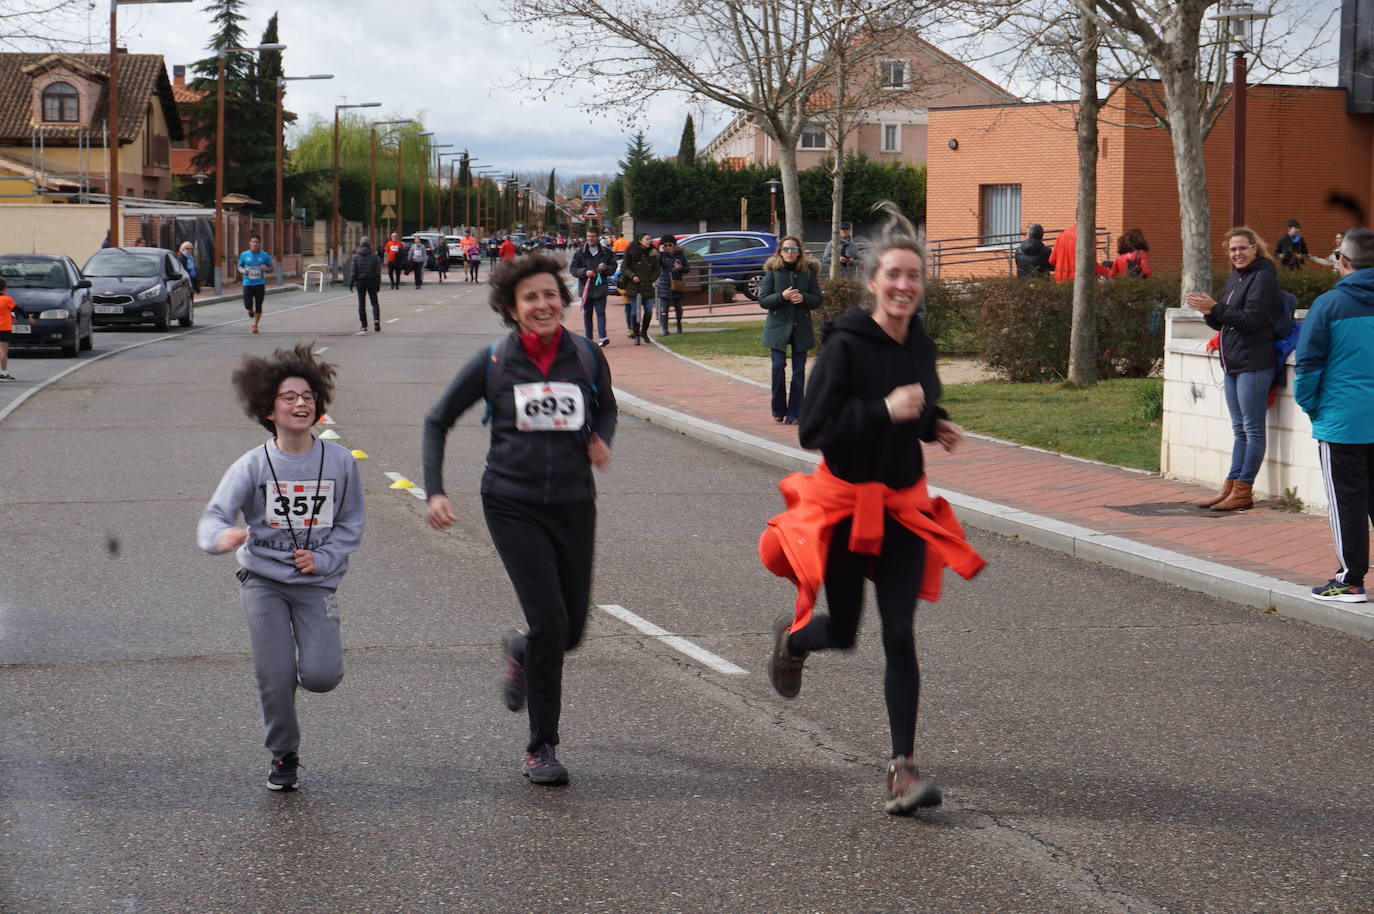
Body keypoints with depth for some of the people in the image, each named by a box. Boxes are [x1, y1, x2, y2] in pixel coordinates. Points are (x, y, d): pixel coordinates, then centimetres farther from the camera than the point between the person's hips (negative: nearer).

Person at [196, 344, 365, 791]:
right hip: (263, 580, -1)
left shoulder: (340, 462, -3)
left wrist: (321, 558, -10)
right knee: (275, 678, -8)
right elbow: (213, 518, -16)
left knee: (322, 675, -16)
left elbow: (351, 524, 7)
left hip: (317, 582, 1)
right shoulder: (253, 466, -8)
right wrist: (222, 536, -40)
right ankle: (283, 757, 19)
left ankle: (303, 659, 23)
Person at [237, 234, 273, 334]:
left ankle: (255, 325, 22)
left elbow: (271, 268, 5)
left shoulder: (265, 255, -2)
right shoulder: (244, 255, 1)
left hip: (260, 284, 0)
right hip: (248, 284, 0)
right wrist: (242, 270, -10)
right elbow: (239, 266, 13)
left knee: (258, 307, 2)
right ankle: (251, 311, 29)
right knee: (248, 306, -9)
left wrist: (266, 269, -18)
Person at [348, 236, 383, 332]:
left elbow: (353, 271, -6)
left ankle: (363, 326, 6)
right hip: (371, 281, 0)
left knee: (361, 304, 6)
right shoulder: (374, 256, -3)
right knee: (374, 302, 8)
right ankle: (376, 320, -16)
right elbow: (377, 272, -1)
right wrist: (378, 284, 5)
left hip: (360, 282, 0)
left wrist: (350, 283, 0)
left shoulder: (356, 257, -5)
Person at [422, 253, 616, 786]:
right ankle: (541, 747, -1)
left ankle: (522, 652, 44)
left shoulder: (587, 358, 2)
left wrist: (602, 440, 0)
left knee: (572, 630, 6)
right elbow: (438, 421, 6)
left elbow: (606, 408, 22)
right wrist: (435, 490, -4)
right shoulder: (493, 362, -4)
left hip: (574, 505, 3)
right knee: (549, 622, -15)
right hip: (513, 505, -3)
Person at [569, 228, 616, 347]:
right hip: (585, 287, 1)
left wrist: (606, 268, -11)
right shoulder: (580, 252, 4)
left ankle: (602, 336, -18)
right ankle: (588, 338, 14)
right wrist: (585, 272, -16)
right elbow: (572, 269, 1)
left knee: (600, 312, -10)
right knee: (587, 314, 8)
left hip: (601, 288, -1)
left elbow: (613, 267, 12)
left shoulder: (606, 252, 6)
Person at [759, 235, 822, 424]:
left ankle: (793, 414, 6)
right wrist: (782, 296, -18)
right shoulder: (773, 272, 0)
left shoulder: (808, 271, 4)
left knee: (799, 370, 0)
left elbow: (817, 299, 4)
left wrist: (803, 298, -16)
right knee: (778, 366, -9)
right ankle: (778, 410, 8)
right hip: (778, 325, -2)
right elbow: (763, 300, -2)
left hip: (801, 327, 2)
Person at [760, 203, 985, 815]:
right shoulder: (846, 345, -16)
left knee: (899, 636, -4)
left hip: (902, 505, 4)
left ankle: (903, 768, -3)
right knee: (842, 632, 9)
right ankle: (792, 637, 47)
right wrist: (884, 410, -27)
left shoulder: (921, 346, 4)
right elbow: (813, 430, -20)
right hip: (844, 502, -4)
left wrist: (935, 426, 3)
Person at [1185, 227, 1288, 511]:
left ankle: (1243, 491, -3)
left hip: (1254, 364, -9)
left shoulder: (1263, 277, -11)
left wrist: (1215, 307, -18)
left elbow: (1251, 319, -19)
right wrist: (1209, 312, -3)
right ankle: (1230, 488, 15)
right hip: (1233, 364, 9)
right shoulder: (1234, 278, 16)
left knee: (1252, 429, -4)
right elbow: (1224, 323, 17)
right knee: (1240, 430, 12)